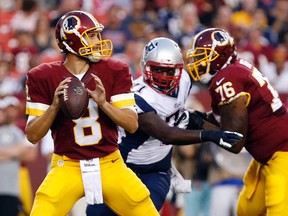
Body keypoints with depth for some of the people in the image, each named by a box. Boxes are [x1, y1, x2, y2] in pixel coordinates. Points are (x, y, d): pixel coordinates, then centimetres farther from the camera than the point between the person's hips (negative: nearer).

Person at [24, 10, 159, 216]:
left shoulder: (114, 71, -1)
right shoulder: (43, 77, -5)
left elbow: (132, 125, -6)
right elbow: (32, 135, -5)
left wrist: (103, 103, -22)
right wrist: (55, 106, -21)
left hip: (110, 165, 2)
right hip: (67, 167, -2)